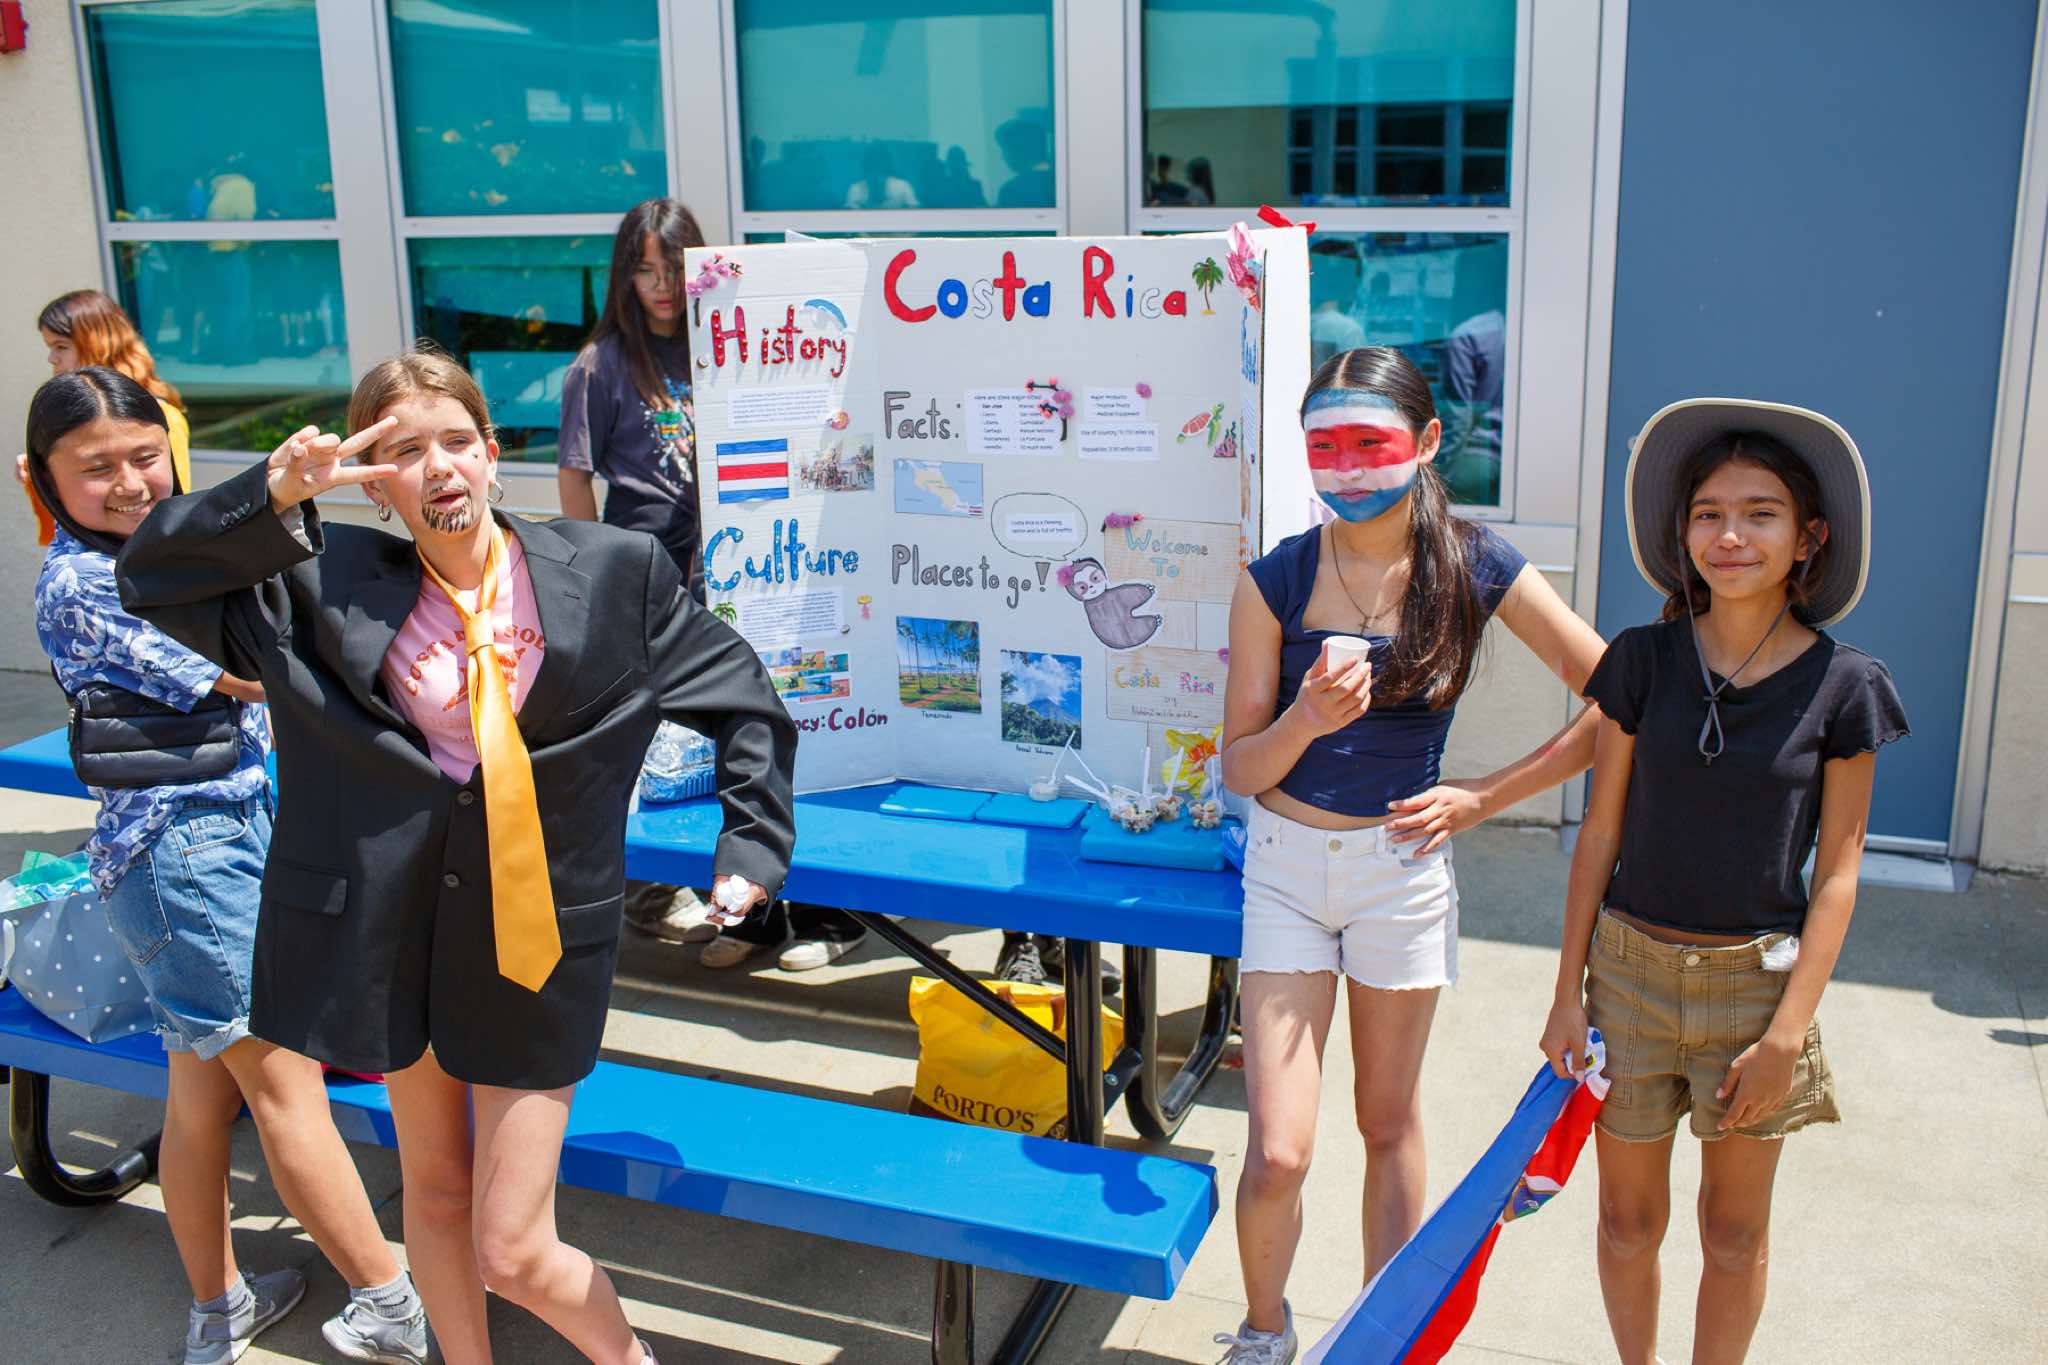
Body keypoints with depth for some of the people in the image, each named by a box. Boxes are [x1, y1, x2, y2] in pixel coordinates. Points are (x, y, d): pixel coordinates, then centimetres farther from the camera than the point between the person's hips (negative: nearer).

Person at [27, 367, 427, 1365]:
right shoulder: (77, 583, -15)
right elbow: (241, 676, -18)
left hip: (232, 829, 9)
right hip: (183, 852, -9)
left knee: (205, 1088, 17)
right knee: (284, 1080, -2)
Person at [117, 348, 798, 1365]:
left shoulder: (613, 571, -5)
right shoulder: (330, 581, -1)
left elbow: (744, 699, 4)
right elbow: (153, 574, -1)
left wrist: (751, 846, -1)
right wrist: (272, 496, -16)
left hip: (534, 933, -2)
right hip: (390, 924, 3)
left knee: (513, 1255, 1)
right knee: (434, 1190, 20)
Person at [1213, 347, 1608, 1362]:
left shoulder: (1474, 568, -7)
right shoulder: (1278, 579, -7)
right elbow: (1241, 768, -4)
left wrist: (1481, 799, -6)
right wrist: (1307, 719, -25)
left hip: (1402, 868, 1)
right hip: (1288, 867, 0)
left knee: (1389, 1124, 16)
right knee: (1278, 1155, -2)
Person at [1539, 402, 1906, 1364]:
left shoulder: (1843, 686, -7)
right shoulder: (1643, 662, -4)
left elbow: (1837, 874, -5)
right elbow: (1600, 833, 0)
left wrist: (1787, 1033, -9)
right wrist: (1569, 991, -1)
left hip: (1756, 979, -1)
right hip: (1630, 965, 1)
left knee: (1735, 1233, 14)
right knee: (1629, 1219, 13)